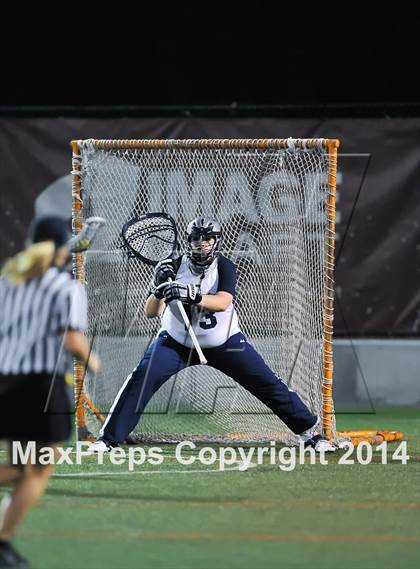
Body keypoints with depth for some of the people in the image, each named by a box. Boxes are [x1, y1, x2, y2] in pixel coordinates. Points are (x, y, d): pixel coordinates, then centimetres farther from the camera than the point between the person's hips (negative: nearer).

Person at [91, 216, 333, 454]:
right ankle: (109, 438, -10)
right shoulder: (175, 268, -13)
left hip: (224, 342, 0)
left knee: (266, 382, -4)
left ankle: (309, 429, 9)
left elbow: (222, 302, -32)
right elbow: (150, 312, -16)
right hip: (177, 342, 0)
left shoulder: (224, 267, -14)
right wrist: (158, 289, -37)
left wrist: (193, 297, -49)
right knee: (142, 378, -18)